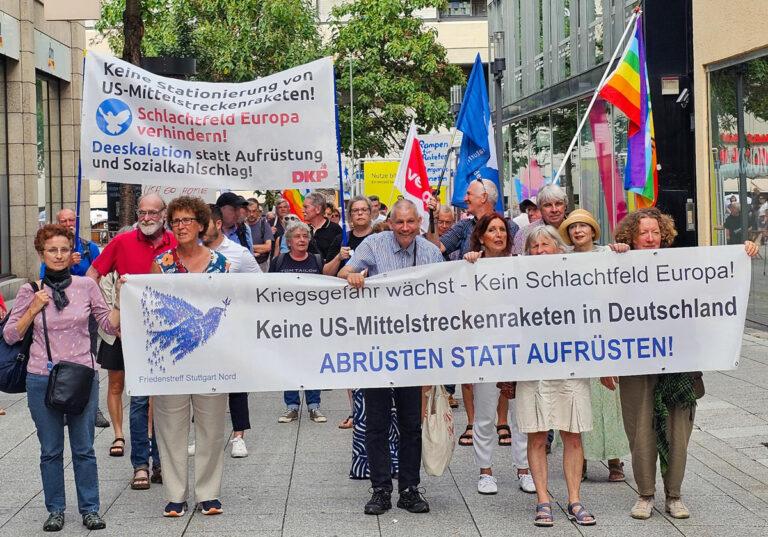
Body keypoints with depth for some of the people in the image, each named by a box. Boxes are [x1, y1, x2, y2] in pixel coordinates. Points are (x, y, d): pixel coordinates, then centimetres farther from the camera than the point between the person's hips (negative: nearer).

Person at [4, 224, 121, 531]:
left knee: (84, 449, 6)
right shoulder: (30, 291, 0)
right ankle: (55, 510, 21)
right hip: (42, 379, 0)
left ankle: (89, 509, 17)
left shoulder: (86, 286, 1)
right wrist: (33, 310, -10)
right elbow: (10, 335, 2)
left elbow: (109, 324, 5)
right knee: (51, 451, 8)